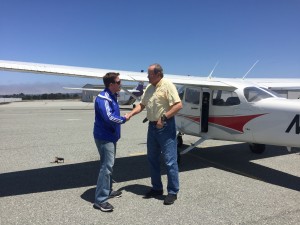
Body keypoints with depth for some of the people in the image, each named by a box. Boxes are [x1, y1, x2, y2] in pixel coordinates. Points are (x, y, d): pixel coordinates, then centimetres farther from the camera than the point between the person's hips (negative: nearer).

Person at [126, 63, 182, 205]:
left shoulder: (167, 85, -12)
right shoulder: (149, 88, 12)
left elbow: (178, 105, -19)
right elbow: (142, 105, 16)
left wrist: (163, 117, -21)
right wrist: (130, 114, 1)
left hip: (166, 127, -8)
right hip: (152, 126, 8)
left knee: (170, 161, -2)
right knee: (152, 159, 14)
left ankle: (173, 192, 11)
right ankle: (157, 188, 28)